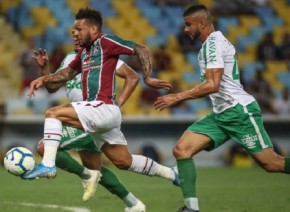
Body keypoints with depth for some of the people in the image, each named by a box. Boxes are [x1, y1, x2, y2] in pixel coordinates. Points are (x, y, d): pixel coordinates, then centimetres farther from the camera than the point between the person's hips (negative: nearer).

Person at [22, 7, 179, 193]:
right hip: (98, 113, 9)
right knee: (124, 162, 15)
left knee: (53, 113, -18)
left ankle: (48, 165, -26)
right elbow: (69, 72, 28)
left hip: (104, 108, -9)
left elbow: (141, 50, -7)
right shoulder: (84, 51, 19)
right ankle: (172, 174, 28)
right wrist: (44, 79, 14)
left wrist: (148, 78, -15)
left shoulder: (106, 42, -6)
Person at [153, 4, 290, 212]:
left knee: (271, 163, -7)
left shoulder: (213, 42, -13)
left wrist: (177, 97, -19)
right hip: (221, 114, 10)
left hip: (239, 110, -10)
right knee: (182, 149, -7)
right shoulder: (215, 42, 17)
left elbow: (213, 85, -22)